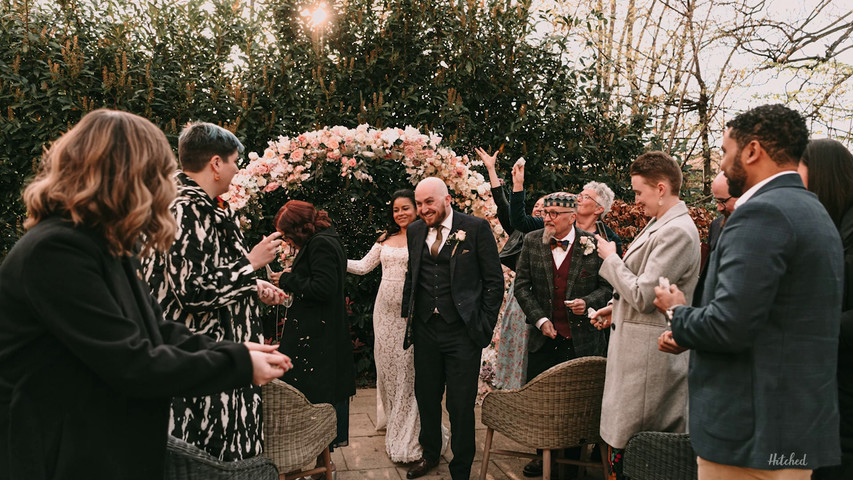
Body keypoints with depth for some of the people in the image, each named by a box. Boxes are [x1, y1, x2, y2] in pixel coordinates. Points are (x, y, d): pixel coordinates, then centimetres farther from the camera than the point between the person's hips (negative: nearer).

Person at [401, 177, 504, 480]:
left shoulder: (476, 228, -7)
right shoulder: (415, 231, 9)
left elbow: (494, 280, -4)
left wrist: (485, 325, -6)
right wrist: (408, 314, 11)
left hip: (462, 331, -4)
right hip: (425, 329, 5)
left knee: (461, 405, 4)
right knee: (426, 398, 17)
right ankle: (430, 454, 40)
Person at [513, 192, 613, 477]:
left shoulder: (593, 245, -5)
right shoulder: (532, 242, 2)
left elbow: (608, 286, 3)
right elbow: (521, 285, 3)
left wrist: (588, 302, -16)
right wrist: (540, 319, -5)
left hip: (582, 340, -2)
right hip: (543, 337, 3)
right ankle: (543, 456, 31)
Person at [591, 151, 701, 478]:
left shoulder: (677, 231, -19)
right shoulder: (660, 224, 12)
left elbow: (644, 296, -22)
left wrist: (611, 258, -10)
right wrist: (618, 307, 17)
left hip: (650, 353, -10)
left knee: (629, 452, -2)